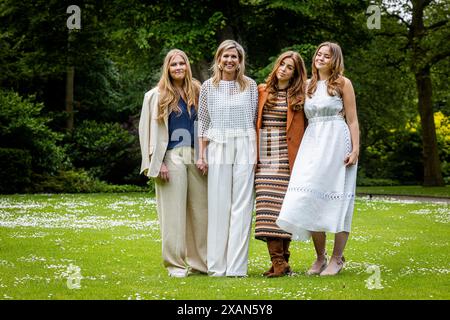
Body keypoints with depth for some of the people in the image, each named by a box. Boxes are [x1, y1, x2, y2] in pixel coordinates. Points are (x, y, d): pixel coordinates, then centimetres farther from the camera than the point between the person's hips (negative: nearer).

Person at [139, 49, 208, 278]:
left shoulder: (197, 92, 13)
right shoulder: (156, 96, 3)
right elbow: (148, 130, -1)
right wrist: (157, 162, -9)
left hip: (196, 156, 4)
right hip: (171, 158, -3)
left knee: (200, 208, 3)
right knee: (174, 211, -2)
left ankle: (200, 261, 12)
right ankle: (176, 264, 4)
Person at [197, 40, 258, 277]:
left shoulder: (250, 85, 6)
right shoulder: (208, 86, 7)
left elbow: (255, 119, 8)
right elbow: (203, 122, 9)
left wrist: (256, 152, 1)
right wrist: (202, 155, 4)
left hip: (244, 148, 0)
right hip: (217, 148, 0)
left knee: (242, 205, -3)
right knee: (218, 205, 0)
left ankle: (237, 266, 0)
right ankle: (217, 265, 5)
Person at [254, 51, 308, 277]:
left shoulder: (298, 96, 6)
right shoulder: (262, 91, 11)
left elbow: (302, 129, 3)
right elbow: (254, 123, 12)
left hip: (286, 155, -2)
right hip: (265, 156, 2)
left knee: (284, 206, -3)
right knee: (267, 205, -6)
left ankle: (283, 260, 2)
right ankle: (277, 261, -5)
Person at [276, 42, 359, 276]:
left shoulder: (342, 83, 3)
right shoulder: (309, 86, 16)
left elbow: (352, 120, -1)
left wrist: (355, 149, -11)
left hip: (337, 142, -5)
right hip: (312, 143, 5)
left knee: (336, 200, -4)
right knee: (310, 198, -3)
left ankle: (337, 258, 3)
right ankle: (320, 257, 7)